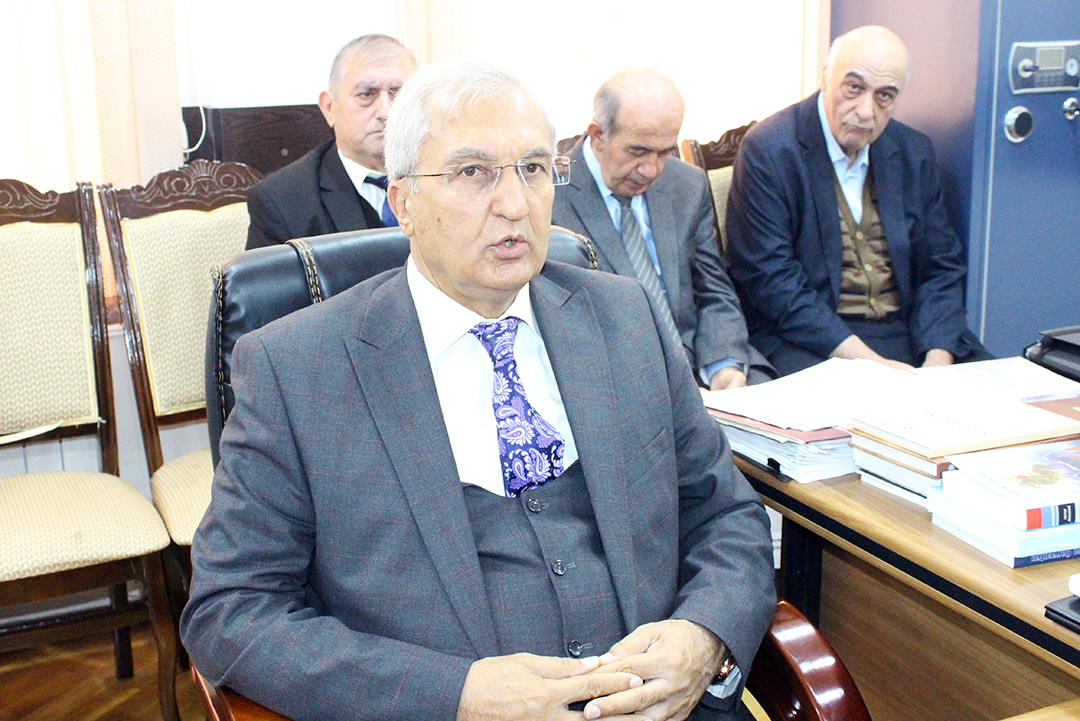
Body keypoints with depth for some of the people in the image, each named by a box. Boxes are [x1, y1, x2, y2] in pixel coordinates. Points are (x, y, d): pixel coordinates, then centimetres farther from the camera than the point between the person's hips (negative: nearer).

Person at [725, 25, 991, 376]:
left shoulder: (913, 152, 10)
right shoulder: (767, 150, -9)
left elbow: (941, 266, 12)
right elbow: (771, 280, -14)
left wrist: (937, 360, -7)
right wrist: (868, 360, -20)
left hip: (908, 330, 6)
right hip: (806, 337, -6)